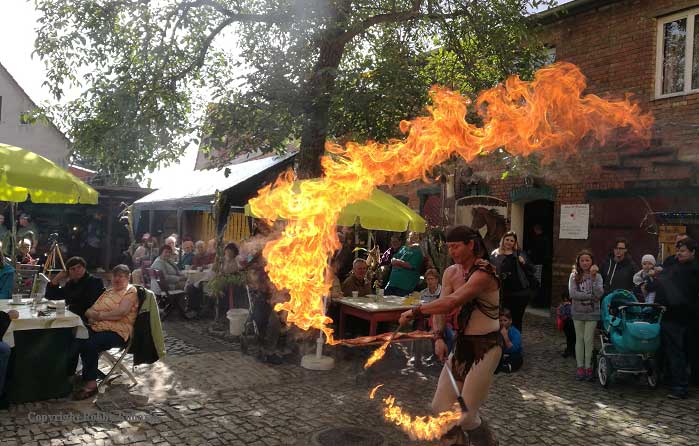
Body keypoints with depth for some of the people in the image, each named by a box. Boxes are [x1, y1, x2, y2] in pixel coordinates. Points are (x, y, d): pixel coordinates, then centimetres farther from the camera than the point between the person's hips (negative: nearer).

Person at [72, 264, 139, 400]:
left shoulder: (131, 291, 3)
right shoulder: (108, 292, 25)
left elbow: (121, 312, -14)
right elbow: (89, 311, 16)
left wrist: (100, 315, -8)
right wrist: (92, 314, -7)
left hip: (117, 331, -7)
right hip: (97, 327, 7)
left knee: (90, 344, -33)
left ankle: (91, 383, -23)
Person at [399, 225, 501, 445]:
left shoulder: (484, 273, -20)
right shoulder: (451, 273, 4)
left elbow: (451, 302, -33)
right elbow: (441, 307, -4)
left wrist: (415, 311, -29)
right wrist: (438, 336, -21)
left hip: (486, 347, -7)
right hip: (462, 343, 7)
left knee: (466, 415, -5)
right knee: (440, 407, 5)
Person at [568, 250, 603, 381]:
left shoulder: (597, 276, -3)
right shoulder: (574, 276, -2)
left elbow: (599, 294, -16)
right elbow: (572, 294, -14)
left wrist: (593, 278, -22)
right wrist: (591, 296, -14)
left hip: (592, 313, -1)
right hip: (578, 312, 1)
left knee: (588, 340, 0)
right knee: (579, 339, 8)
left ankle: (588, 367, 10)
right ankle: (580, 367, 14)